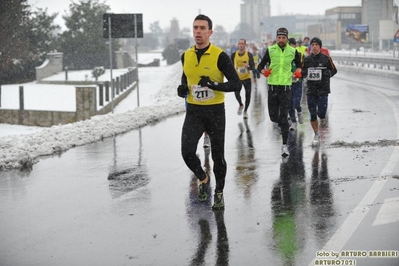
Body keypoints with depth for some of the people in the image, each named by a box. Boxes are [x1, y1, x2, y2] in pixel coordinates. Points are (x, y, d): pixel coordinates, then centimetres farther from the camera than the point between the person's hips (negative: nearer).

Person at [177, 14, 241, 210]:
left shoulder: (220, 56, -12)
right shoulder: (186, 56, 2)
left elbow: (236, 84, -15)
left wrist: (215, 85, -29)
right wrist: (183, 88, 0)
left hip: (215, 111, -3)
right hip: (193, 112, 3)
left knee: (217, 156, 5)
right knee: (187, 152, -11)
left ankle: (219, 193, 28)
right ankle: (203, 179, 19)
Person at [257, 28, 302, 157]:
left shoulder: (293, 51, 4)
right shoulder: (270, 50, 2)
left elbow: (299, 64, 19)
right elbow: (260, 66, 5)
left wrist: (298, 71, -4)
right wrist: (264, 71, -17)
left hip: (286, 87, -1)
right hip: (272, 86, 1)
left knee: (283, 117, -7)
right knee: (273, 117, 4)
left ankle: (285, 145, -2)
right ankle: (284, 125, 38)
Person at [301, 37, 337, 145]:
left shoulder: (326, 58, -3)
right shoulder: (307, 59, 5)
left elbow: (334, 70, 6)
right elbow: (302, 72, 15)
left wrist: (326, 74, -11)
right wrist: (305, 73, -8)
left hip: (323, 89, -3)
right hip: (311, 90, 3)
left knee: (321, 112, -10)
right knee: (312, 114, 3)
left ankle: (323, 119, 29)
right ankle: (316, 135, 19)